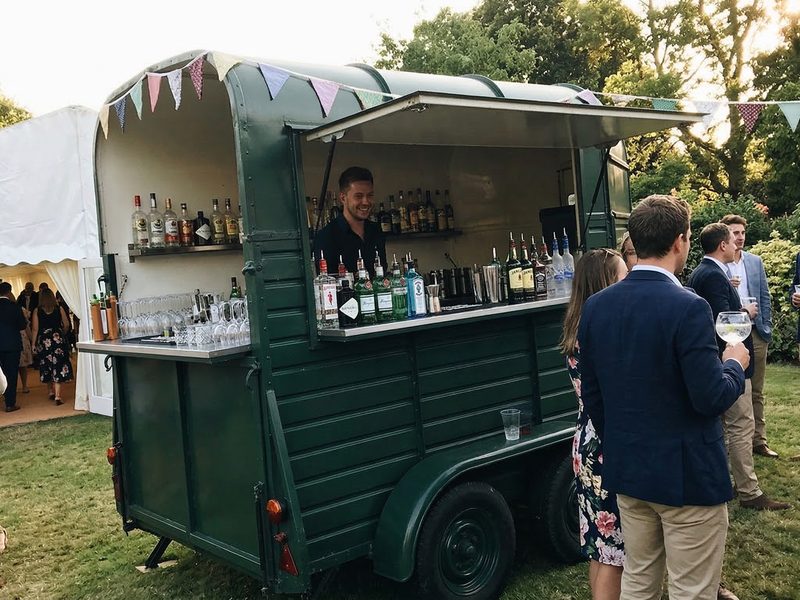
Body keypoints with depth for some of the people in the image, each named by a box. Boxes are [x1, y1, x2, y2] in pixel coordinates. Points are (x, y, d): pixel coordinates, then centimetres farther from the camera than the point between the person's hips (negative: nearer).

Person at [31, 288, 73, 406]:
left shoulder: (37, 311, -3)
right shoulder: (59, 309, -3)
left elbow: (35, 329, -2)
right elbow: (66, 325, 2)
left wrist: (34, 343, 5)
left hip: (43, 340, 1)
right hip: (58, 339, -1)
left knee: (47, 365, 16)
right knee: (58, 366, -2)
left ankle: (51, 392, 26)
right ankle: (57, 395, -10)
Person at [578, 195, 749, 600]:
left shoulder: (596, 306, -1)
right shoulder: (688, 308, -21)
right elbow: (711, 398, -19)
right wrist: (735, 364, 1)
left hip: (626, 472, 6)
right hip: (687, 475, -6)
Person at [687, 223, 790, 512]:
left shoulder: (698, 273, 11)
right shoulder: (714, 276, -20)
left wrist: (738, 308, 11)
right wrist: (747, 312, -9)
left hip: (713, 362, 11)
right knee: (741, 426, -4)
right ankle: (749, 493, 2)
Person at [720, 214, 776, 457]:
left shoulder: (756, 261, 9)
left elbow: (765, 297, 11)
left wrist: (766, 328, 5)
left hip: (755, 333, 4)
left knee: (756, 391, 11)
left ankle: (758, 440, 19)